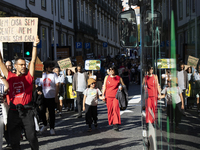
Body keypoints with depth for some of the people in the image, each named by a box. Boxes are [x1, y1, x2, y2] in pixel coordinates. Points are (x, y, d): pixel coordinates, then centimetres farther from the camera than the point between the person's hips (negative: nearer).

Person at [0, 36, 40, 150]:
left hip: (27, 111, -1)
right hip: (13, 111, 1)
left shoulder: (28, 77, 5)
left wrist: (34, 46, -8)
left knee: (32, 136, 2)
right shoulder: (10, 77, 7)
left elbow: (33, 61, -2)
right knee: (14, 139, 8)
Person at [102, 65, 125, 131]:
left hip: (116, 96, -2)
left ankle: (116, 124, -20)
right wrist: (103, 95, 7)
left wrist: (121, 87, -7)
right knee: (110, 110, 3)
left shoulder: (119, 78, 6)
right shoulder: (107, 77, 11)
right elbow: (104, 87, 14)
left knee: (116, 108, -17)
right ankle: (111, 122, 18)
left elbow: (123, 85, 16)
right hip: (108, 96, 3)